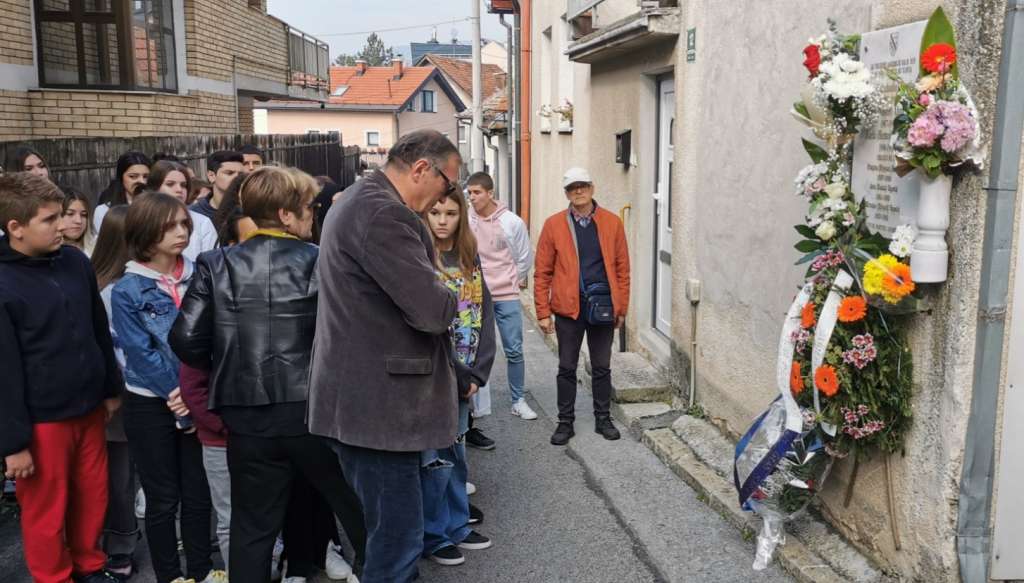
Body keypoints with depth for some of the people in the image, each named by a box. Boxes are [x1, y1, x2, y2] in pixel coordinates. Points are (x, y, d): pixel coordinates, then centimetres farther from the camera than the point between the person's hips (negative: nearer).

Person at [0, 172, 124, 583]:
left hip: (88, 408, 5)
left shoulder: (76, 262, 0)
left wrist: (112, 389, 16)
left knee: (92, 497, 18)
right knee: (46, 511, 12)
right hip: (42, 421, -5)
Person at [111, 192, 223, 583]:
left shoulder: (197, 278, 1)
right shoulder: (127, 291, -9)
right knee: (163, 499, 8)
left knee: (198, 492, 11)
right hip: (150, 405, -3)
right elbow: (141, 353, -13)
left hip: (196, 400, 3)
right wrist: (177, 393, -16)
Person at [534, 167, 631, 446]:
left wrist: (621, 307, 3)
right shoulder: (553, 224, -1)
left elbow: (622, 268, 5)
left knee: (602, 367, 12)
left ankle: (603, 419, 26)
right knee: (567, 368, 8)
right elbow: (542, 272, -1)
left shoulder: (612, 222, 2)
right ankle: (565, 422, 20)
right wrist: (543, 312, -4)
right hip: (568, 307, -1)